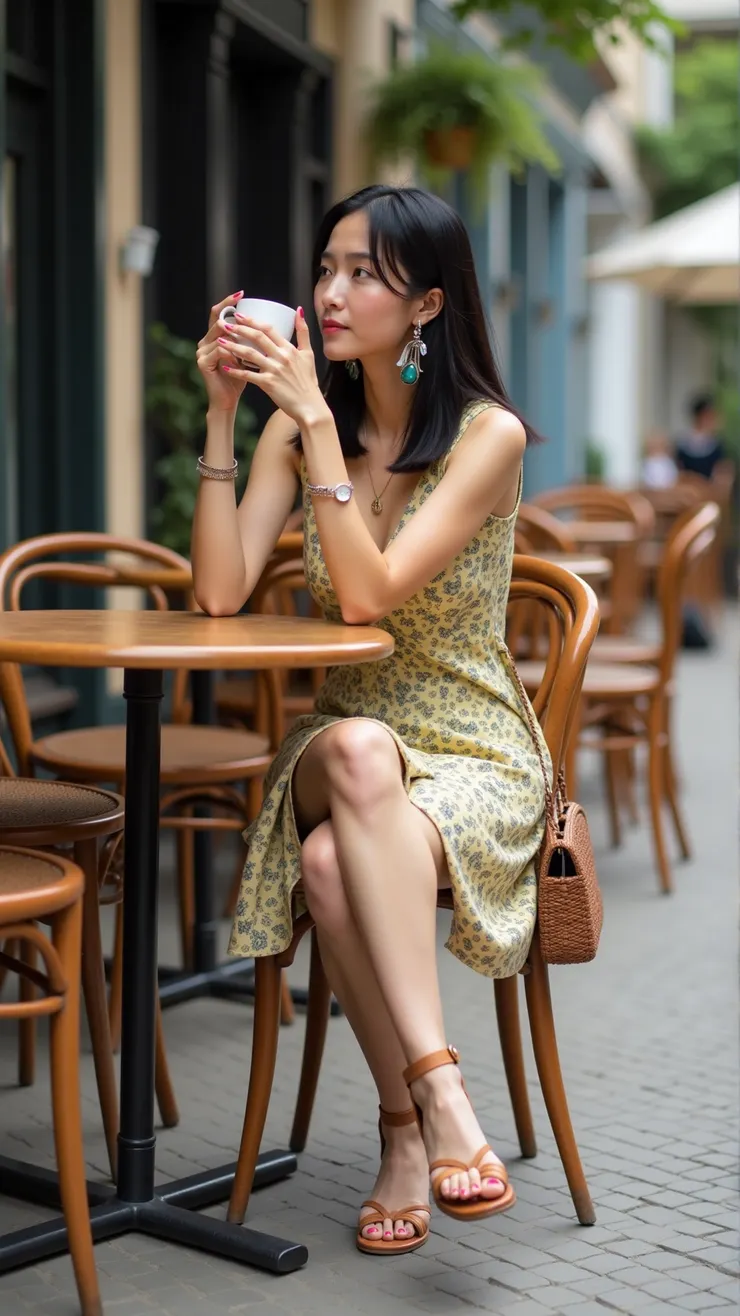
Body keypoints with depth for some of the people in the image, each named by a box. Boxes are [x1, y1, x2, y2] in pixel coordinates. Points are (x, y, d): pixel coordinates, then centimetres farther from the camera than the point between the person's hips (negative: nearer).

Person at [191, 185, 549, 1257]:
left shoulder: (488, 435, -10)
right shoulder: (303, 425, 4)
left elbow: (369, 594, -22)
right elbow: (220, 591, -9)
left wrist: (317, 423, -25)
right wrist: (223, 413, -13)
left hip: (475, 756, -3)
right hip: (341, 748, 4)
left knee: (334, 861, -35)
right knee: (359, 748, -35)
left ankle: (407, 1124, -21)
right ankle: (436, 1095, -30)